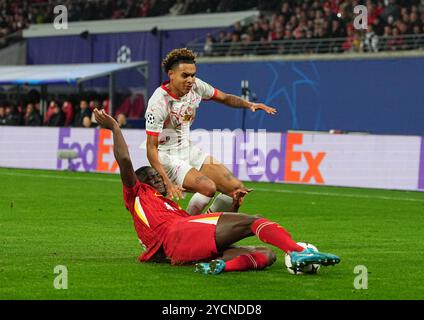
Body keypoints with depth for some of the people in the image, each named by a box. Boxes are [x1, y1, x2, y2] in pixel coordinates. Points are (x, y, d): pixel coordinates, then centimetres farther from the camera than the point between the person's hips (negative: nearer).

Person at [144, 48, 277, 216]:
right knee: (207, 187, -31)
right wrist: (167, 182, -36)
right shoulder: (158, 103, -24)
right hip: (167, 157, -8)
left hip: (189, 150, 8)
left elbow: (225, 98, 14)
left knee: (237, 189, -4)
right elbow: (151, 148, -25)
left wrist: (249, 104, -6)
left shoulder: (196, 86, -4)